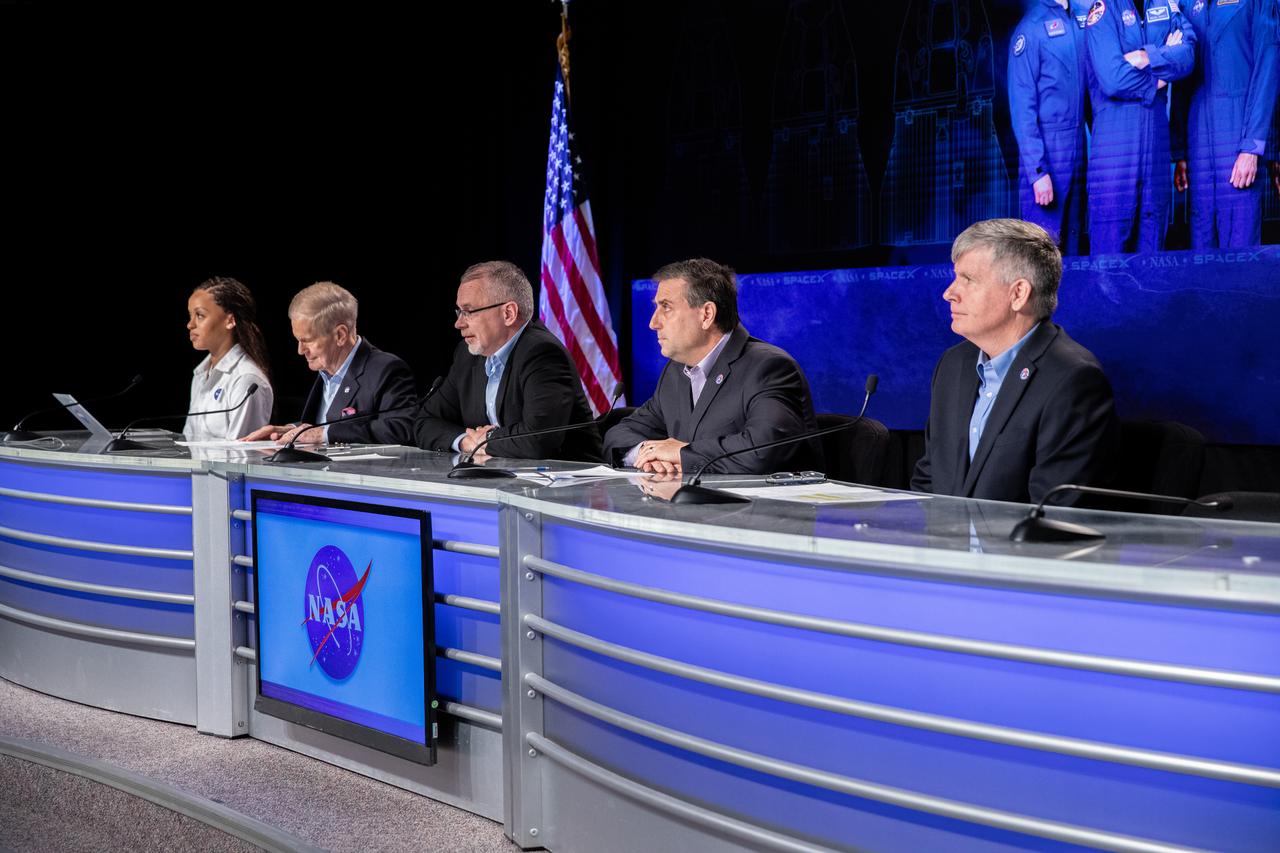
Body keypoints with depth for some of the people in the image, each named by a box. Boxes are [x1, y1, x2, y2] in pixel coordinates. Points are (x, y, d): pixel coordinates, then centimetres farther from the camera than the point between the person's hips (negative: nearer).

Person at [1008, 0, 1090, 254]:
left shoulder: (1079, 22, 9)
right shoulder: (1032, 27, -10)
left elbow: (1090, 85, 15)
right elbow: (1021, 107, -13)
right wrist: (1037, 171, -17)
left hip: (1078, 150, 7)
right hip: (1047, 152, -6)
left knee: (1072, 242, 12)